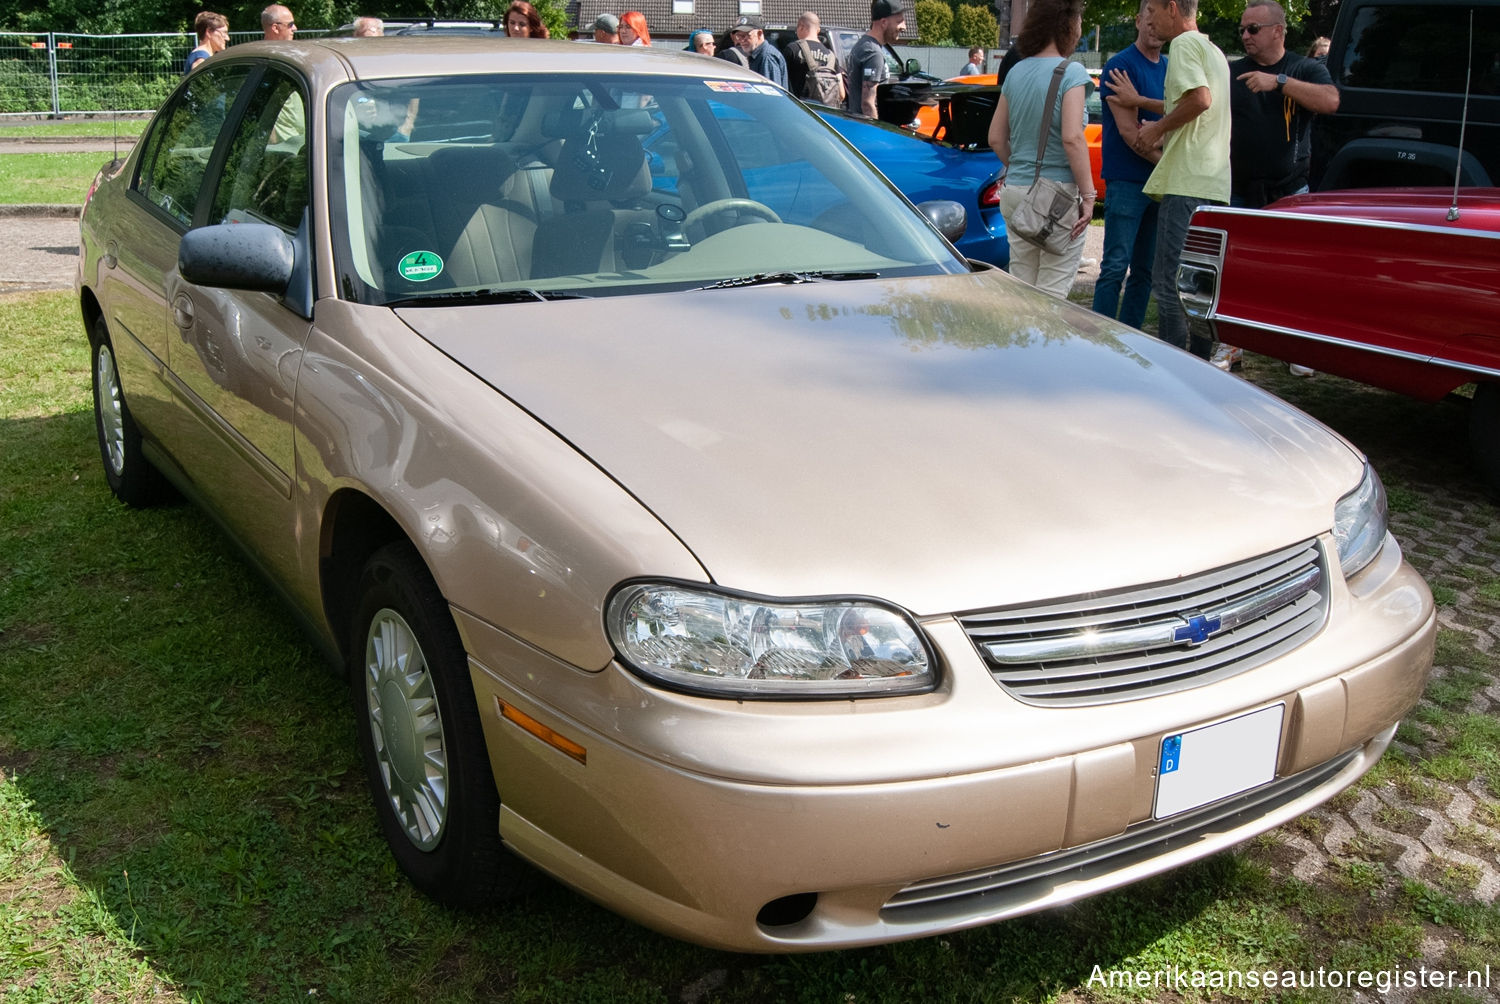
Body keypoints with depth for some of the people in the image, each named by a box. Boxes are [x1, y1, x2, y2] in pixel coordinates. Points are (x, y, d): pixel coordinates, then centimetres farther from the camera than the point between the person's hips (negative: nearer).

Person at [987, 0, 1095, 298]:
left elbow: (996, 138, 12)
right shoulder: (1071, 72, -10)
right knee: (1053, 291, -1)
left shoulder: (1016, 72, 9)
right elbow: (1072, 138, -19)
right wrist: (1088, 195, -15)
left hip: (1015, 192, 6)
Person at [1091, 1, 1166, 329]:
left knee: (1145, 270, 8)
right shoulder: (1121, 65, -7)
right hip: (1127, 181, -7)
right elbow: (1128, 130, -14)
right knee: (1116, 266, -10)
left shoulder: (1170, 69, 14)